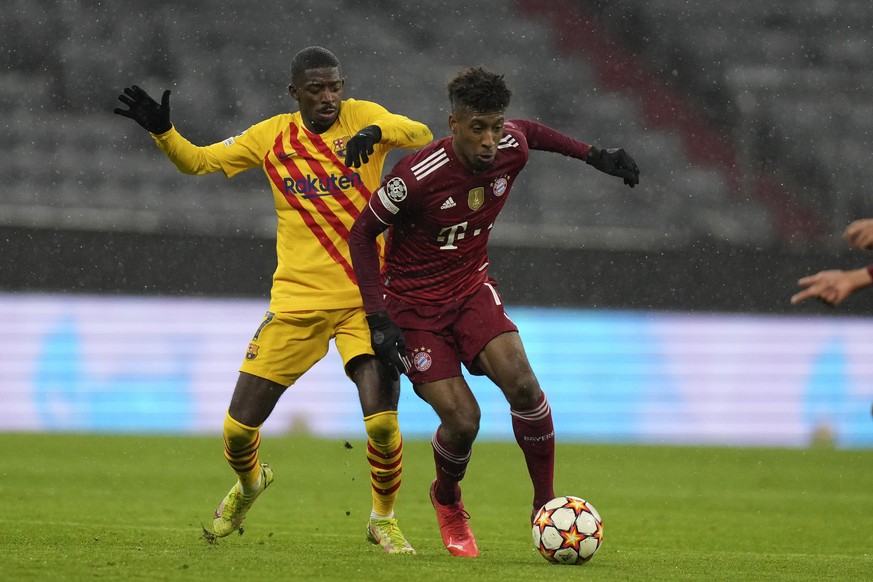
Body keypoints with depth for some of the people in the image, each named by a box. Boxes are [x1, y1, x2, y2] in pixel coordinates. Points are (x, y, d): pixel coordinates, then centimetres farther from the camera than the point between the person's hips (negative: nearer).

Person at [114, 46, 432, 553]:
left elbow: (422, 136, -16)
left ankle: (384, 520, 8)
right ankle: (249, 483, 38)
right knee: (239, 426, 1)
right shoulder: (271, 137, 4)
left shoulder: (361, 117, -2)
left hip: (366, 300, -2)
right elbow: (198, 161, 9)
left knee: (382, 421, -19)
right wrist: (162, 131, -9)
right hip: (297, 301, 2)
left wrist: (375, 133, -35)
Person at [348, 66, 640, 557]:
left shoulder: (511, 149, -12)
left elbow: (529, 130, 15)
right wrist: (378, 318, -18)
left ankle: (547, 503, -7)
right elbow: (362, 233, -14)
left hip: (472, 287, 4)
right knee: (463, 419, -15)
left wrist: (594, 155, 13)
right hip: (414, 301, -4)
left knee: (520, 381, -23)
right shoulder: (418, 176, -27)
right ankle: (447, 502, 19)